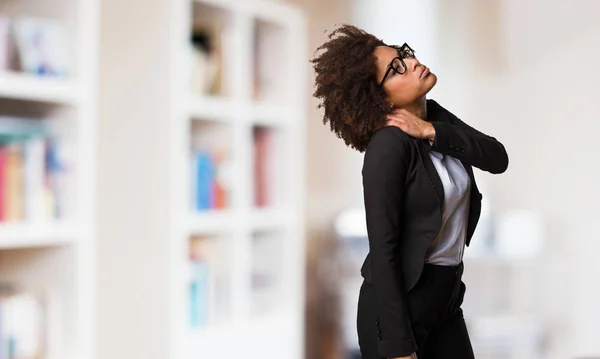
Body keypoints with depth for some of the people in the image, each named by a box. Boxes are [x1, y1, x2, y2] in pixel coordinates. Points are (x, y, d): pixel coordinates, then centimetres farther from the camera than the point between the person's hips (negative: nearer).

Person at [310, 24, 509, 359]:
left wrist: (432, 132, -17)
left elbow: (498, 158, -6)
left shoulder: (435, 116, 3)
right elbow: (382, 249, -22)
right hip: (402, 298, -8)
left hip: (447, 292, 8)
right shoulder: (389, 146, -20)